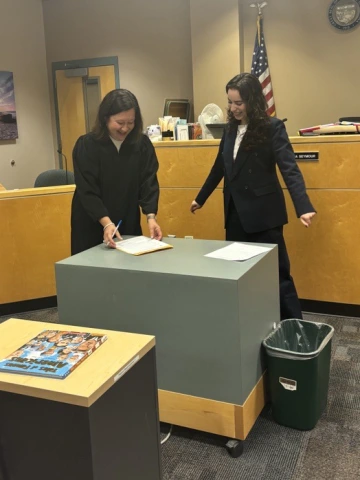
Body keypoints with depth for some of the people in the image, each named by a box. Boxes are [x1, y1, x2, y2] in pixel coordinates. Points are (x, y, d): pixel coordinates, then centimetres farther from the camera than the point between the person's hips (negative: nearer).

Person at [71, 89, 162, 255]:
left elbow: (149, 182, -6)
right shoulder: (86, 146, -12)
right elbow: (87, 191, -18)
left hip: (129, 224, 3)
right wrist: (107, 223, -30)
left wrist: (151, 217, -21)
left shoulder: (143, 144, -3)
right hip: (92, 227, -3)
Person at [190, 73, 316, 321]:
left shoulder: (273, 127, -10)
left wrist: (304, 207, -33)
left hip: (263, 214, -6)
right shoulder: (231, 129, 8)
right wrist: (200, 198, 25)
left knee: (277, 273, -1)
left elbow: (289, 169, -19)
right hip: (236, 213, 6)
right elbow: (219, 167, 18)